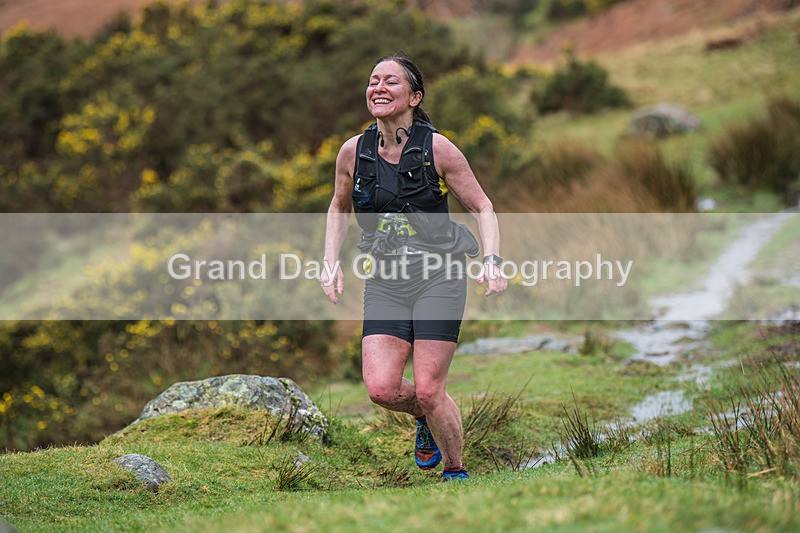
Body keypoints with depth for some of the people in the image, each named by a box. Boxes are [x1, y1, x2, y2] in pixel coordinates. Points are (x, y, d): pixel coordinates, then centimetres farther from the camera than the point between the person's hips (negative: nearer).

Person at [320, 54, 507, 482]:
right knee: (381, 388, -11)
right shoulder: (353, 152, 1)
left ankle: (456, 472, 16)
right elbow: (339, 208, 19)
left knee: (428, 390, -9)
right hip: (385, 282, 3)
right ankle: (424, 417, 25)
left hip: (439, 275, -3)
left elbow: (482, 208, 1)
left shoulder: (437, 149, -7)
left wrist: (492, 261, -13)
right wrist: (331, 263, 8)